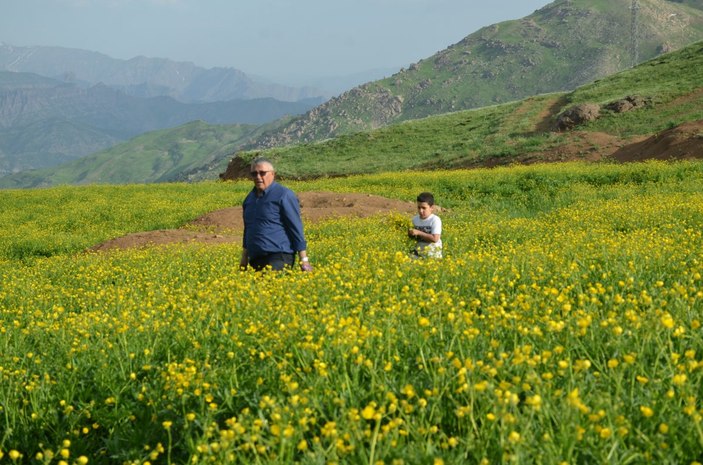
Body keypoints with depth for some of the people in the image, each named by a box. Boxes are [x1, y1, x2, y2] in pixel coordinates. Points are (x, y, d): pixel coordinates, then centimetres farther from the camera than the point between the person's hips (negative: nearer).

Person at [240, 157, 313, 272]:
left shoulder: (284, 195, -4)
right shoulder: (250, 198, 18)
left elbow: (296, 228, -7)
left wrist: (304, 260, -11)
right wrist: (244, 258, 24)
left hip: (278, 259, -7)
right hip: (255, 260, 7)